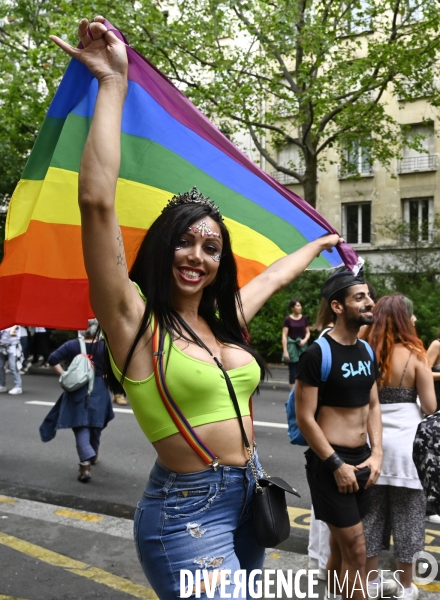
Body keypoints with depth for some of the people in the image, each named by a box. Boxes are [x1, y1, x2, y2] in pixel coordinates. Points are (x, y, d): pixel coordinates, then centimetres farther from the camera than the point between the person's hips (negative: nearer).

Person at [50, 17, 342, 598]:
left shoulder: (224, 320, 6)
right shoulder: (135, 321, -13)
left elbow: (274, 275, 26)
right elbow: (97, 201, -24)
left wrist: (320, 243, 42)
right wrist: (113, 82, -21)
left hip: (247, 495, 7)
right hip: (186, 512, -7)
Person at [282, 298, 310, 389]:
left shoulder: (304, 319, 3)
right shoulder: (288, 319, -6)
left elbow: (308, 332, 10)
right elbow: (284, 336, -7)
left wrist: (305, 340, -12)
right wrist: (285, 351, -13)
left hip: (302, 346, 3)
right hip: (292, 346, -3)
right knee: (293, 372, -1)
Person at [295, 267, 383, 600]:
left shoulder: (367, 351, 8)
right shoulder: (318, 354, -15)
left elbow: (373, 405, 14)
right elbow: (305, 418, -16)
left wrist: (376, 454, 2)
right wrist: (337, 465, -15)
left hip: (361, 459, 7)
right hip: (331, 462, -7)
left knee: (340, 548, 17)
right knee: (356, 551, -3)